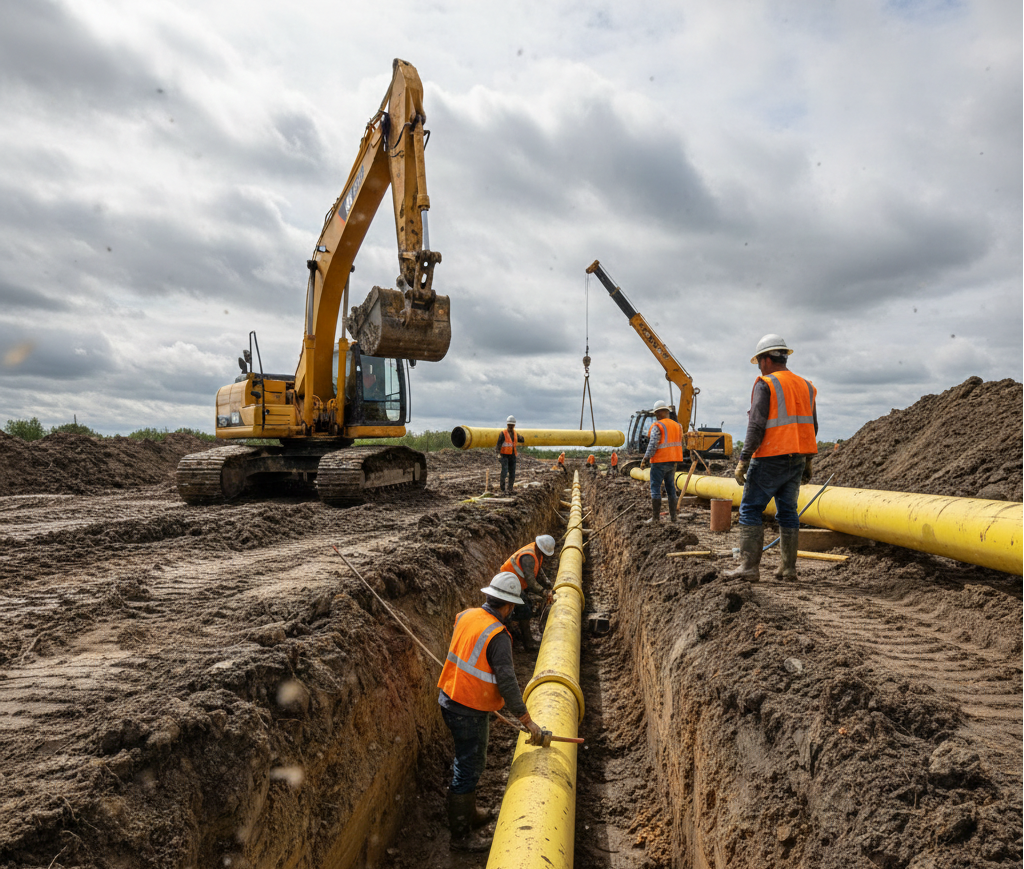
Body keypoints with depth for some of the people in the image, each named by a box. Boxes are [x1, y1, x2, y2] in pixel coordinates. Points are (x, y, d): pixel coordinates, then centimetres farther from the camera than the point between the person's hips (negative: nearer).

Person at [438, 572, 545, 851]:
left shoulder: (466, 616, 0)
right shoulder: (497, 635, -24)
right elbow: (506, 682, -25)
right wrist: (527, 720, -18)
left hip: (448, 699, 9)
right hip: (470, 711, -9)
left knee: (470, 760, 26)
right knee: (468, 769, 7)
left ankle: (469, 814, 44)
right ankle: (461, 835, 23)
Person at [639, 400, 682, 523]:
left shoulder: (657, 426, -12)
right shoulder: (677, 426, 11)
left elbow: (653, 445, -18)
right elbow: (681, 445, 15)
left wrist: (645, 459, -10)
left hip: (659, 462, -7)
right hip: (672, 462, 7)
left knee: (655, 489, -2)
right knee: (671, 488, 14)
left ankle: (655, 516, -4)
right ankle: (672, 515, 17)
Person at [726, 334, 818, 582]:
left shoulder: (765, 385, -9)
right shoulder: (805, 386, 14)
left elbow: (756, 427, -16)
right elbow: (812, 428, 15)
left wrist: (743, 460, -13)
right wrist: (808, 462, 20)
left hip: (770, 459, -7)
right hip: (797, 459, 7)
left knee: (750, 510, -1)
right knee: (787, 511, 12)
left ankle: (749, 567, -5)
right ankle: (788, 568, 15)